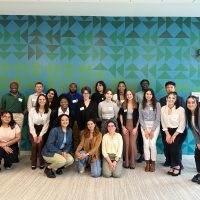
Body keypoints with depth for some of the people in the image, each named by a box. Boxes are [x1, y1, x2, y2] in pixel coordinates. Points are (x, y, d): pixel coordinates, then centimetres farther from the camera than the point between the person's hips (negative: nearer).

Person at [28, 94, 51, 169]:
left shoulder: (49, 111, -6)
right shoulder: (32, 110, -7)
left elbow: (47, 124, -6)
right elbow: (30, 123, -7)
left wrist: (40, 135, -12)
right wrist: (34, 135, -12)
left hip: (43, 130, 0)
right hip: (33, 130, 0)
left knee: (40, 144, -19)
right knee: (34, 144, -18)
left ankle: (41, 163, -3)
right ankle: (33, 163, -2)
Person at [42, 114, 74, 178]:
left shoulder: (70, 130, 0)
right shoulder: (55, 130, -19)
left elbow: (69, 144, 6)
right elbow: (49, 145, -21)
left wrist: (65, 152, -15)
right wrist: (61, 152, -25)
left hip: (62, 152, 6)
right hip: (49, 152, -6)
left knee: (71, 160, -18)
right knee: (62, 160, -30)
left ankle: (58, 167, 12)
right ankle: (48, 168, -1)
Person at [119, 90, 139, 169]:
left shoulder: (137, 105, 1)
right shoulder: (123, 105, 6)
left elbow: (138, 117, 1)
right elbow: (121, 116, 7)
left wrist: (136, 128, -6)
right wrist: (123, 127, -1)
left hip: (134, 126, -1)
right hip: (125, 126, 1)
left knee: (132, 144, -2)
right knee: (126, 144, 1)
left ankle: (132, 162, 9)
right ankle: (126, 162, 11)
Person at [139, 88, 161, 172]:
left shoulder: (157, 104, -3)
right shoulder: (141, 104, 3)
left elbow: (158, 118, -5)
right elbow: (140, 118, 2)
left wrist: (152, 130, -9)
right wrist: (145, 130, -5)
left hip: (155, 125, -2)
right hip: (144, 125, 2)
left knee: (152, 144, -12)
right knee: (146, 144, -8)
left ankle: (153, 163, 4)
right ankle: (147, 163, 4)